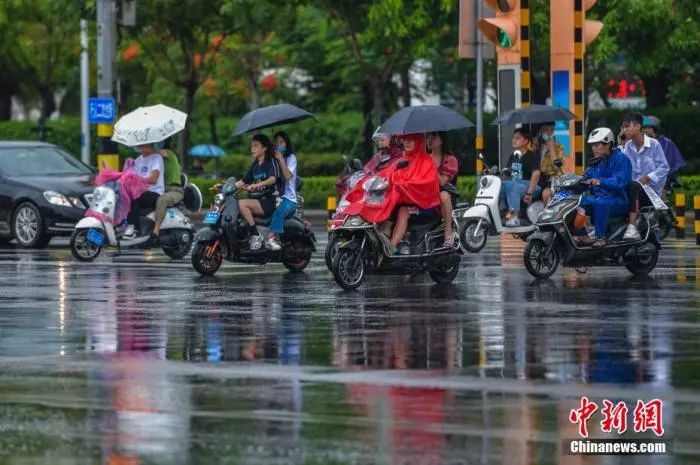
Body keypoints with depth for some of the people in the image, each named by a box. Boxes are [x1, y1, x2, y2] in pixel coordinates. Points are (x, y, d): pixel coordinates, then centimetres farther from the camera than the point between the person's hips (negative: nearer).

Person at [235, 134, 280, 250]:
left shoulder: (271, 162, -3)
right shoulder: (255, 165, 20)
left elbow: (273, 179, -21)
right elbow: (244, 181, 21)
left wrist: (257, 185, -37)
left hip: (268, 201, -7)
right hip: (256, 200, 7)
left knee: (242, 204, -29)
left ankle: (256, 236, -24)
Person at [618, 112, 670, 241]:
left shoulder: (653, 144, -2)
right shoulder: (627, 146, 13)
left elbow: (664, 167, -4)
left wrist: (648, 178, -16)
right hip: (635, 185, 5)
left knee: (632, 187, -38)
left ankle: (633, 227, -48)